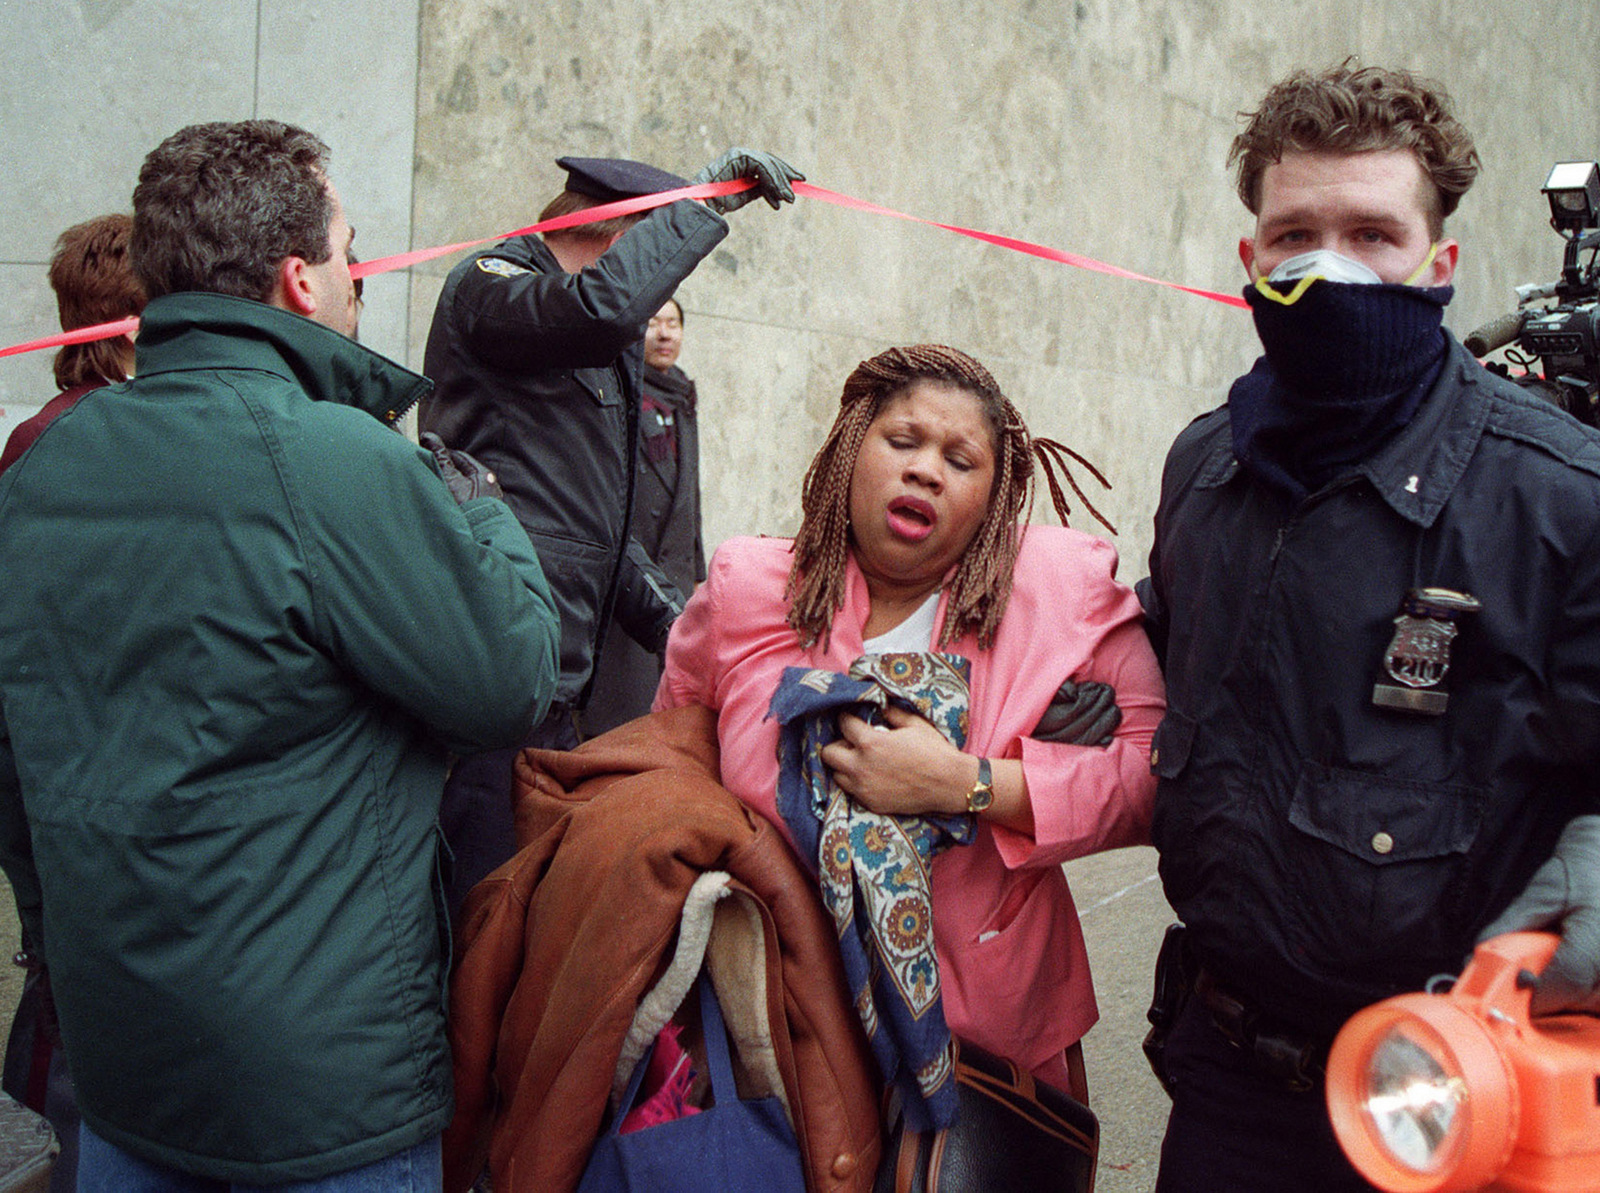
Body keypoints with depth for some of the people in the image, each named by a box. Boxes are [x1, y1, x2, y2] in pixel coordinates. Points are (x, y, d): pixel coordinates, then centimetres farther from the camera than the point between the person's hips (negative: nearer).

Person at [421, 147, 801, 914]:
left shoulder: (609, 356, 27)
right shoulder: (490, 283, -2)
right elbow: (599, 306, -26)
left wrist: (661, 613, 19)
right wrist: (704, 203, -15)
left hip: (555, 675, 10)